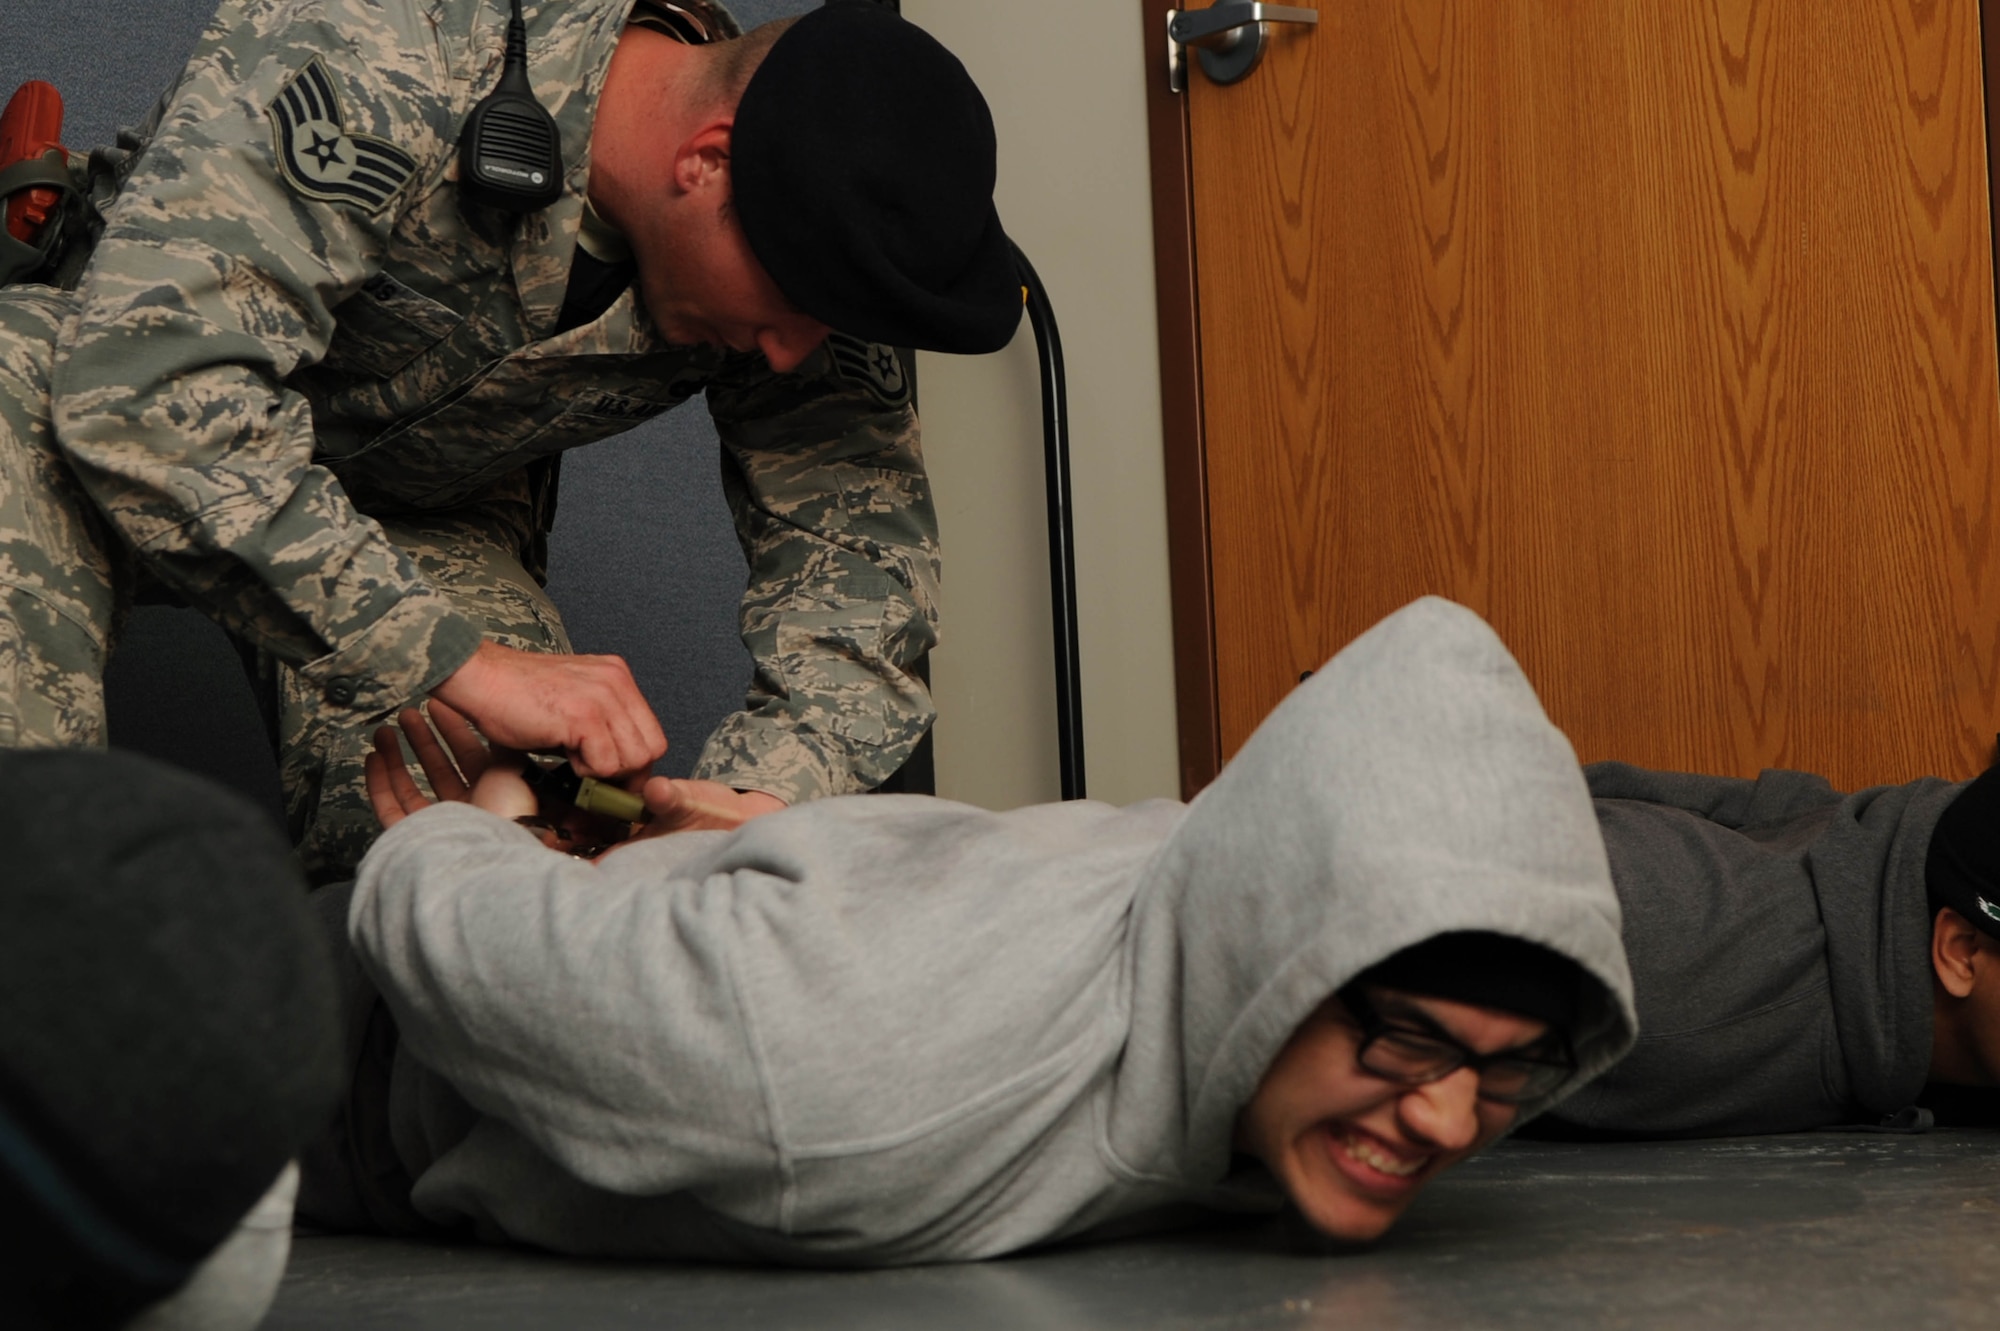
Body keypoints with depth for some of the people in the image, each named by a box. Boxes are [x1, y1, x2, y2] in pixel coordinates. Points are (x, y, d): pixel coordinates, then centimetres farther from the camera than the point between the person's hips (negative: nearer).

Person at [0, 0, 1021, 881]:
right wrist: (457, 659, -50)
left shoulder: (795, 238, -20)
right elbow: (141, 381, -46)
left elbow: (860, 534, -16)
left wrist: (767, 792, -37)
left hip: (429, 505, 5)